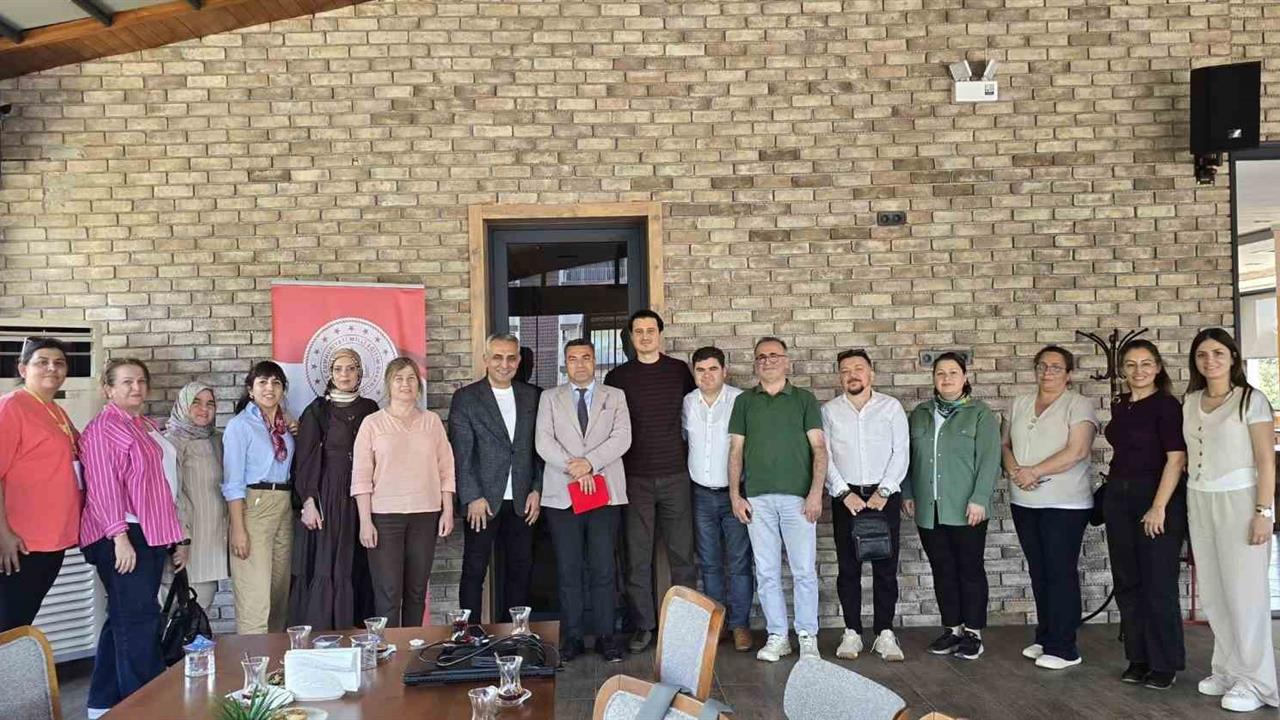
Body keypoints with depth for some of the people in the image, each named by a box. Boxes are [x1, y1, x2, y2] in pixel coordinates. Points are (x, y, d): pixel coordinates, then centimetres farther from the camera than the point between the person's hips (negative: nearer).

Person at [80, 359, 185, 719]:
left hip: (153, 536, 9)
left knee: (124, 619, 13)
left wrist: (177, 537, 22)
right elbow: (103, 486, -15)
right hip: (123, 536, -9)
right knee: (138, 619, -7)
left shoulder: (148, 427, 19)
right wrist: (119, 535, -22)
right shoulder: (103, 428, -7)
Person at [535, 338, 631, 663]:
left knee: (603, 569, 0)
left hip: (605, 493, 0)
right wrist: (573, 468, -13)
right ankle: (572, 637, 12)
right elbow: (544, 442, 0)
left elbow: (622, 438, -2)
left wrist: (589, 462, -15)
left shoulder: (615, 397, 11)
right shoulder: (550, 398, 11)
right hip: (562, 494, 0)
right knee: (568, 570, 3)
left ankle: (605, 636, 10)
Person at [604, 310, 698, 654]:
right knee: (637, 557, 2)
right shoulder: (617, 377, 5)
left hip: (675, 475, 0)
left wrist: (687, 452, 9)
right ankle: (643, 625, 11)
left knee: (682, 553, 3)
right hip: (634, 479, 0)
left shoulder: (679, 370, 6)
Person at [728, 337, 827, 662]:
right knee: (767, 572, 6)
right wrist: (735, 495, 2)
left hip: (798, 497, -2)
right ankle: (777, 636, 16)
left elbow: (819, 448, 1)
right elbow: (736, 450, 10)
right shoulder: (744, 401, 12)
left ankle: (808, 637, 12)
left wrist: (816, 492, -9)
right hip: (757, 498, 2)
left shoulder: (804, 399, 6)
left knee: (804, 571, 0)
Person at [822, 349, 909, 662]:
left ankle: (884, 633, 8)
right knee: (848, 567, 4)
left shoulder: (891, 407, 4)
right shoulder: (829, 410, 5)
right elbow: (824, 456, 1)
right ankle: (852, 633, 12)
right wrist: (844, 493, -8)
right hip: (845, 496, 1)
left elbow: (900, 453, 0)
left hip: (884, 495, 0)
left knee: (885, 567, 1)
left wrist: (883, 492, -9)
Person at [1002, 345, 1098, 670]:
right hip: (1024, 502, 6)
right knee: (1039, 572, 12)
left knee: (1061, 573, -3)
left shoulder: (1078, 405, -5)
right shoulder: (1020, 404, 14)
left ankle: (1063, 648, 3)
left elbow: (1077, 451, -16)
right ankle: (1045, 638, 22)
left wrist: (1033, 471, -16)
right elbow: (1005, 444, 12)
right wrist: (1015, 470, -9)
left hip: (1064, 504, -6)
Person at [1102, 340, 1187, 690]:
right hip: (1118, 498, 7)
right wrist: (1116, 488, 12)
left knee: (1158, 584, 0)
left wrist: (1159, 507, -19)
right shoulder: (1120, 407, 10)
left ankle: (1164, 664, 12)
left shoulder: (1167, 405, -10)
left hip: (1156, 497, -7)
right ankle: (1138, 658, 22)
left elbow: (1177, 458, -16)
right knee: (1127, 583, 11)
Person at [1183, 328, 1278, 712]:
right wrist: (1187, 504, 5)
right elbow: (1186, 455, 10)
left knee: (1244, 591, -1)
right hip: (1199, 503, 5)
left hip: (1239, 501, -5)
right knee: (1213, 592, 8)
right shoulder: (1190, 402, 10)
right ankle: (1227, 670, 20)